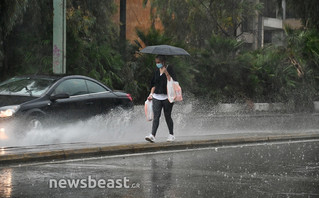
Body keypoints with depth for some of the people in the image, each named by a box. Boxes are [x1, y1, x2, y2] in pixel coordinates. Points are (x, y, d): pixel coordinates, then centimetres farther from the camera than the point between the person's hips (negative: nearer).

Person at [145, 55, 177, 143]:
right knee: (156, 116, -6)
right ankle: (152, 135, -15)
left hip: (167, 97, -4)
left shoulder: (169, 69, -3)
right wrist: (151, 94, 12)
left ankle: (171, 135, 18)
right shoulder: (157, 71, 13)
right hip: (156, 97, 4)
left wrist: (166, 72, -20)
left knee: (168, 116, 3)